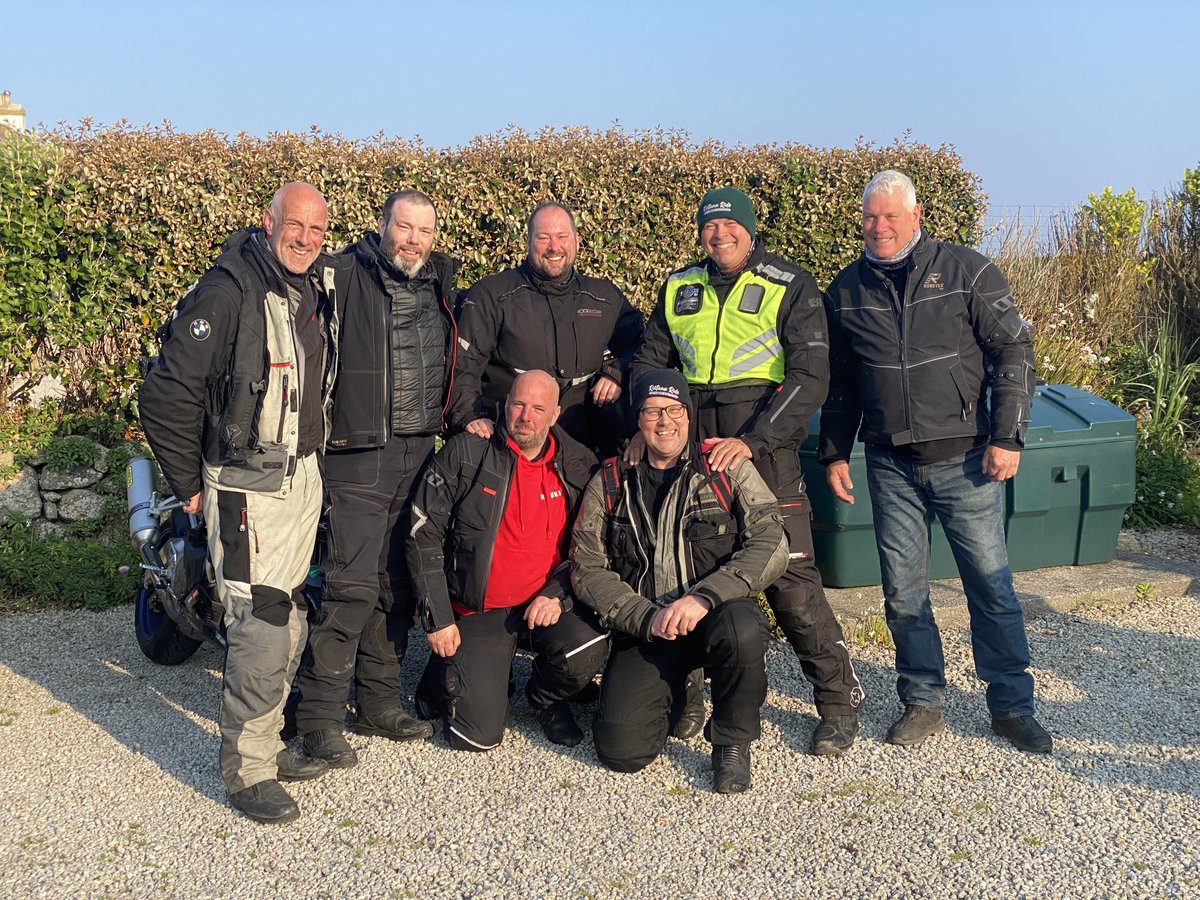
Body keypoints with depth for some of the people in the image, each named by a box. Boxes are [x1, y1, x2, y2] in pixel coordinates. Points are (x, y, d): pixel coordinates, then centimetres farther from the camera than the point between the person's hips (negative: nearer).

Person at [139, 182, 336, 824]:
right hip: (248, 487, -8)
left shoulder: (317, 290, 8)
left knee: (288, 621, 14)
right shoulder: (228, 292, -16)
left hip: (305, 477, 8)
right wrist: (190, 484, -10)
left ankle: (266, 741, 28)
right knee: (261, 625, -8)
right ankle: (246, 769, 6)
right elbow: (166, 395, -17)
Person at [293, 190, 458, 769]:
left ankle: (379, 701, 25)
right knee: (353, 584, -9)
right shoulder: (345, 276, -8)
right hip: (359, 456, -6)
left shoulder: (441, 285, 12)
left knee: (397, 583, 12)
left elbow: (461, 358, 24)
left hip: (419, 454, 7)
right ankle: (319, 716, 2)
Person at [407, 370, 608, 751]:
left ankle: (545, 697, 7)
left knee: (588, 648, -30)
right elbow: (423, 535, -5)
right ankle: (444, 673, 23)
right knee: (479, 734, -12)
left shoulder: (579, 466, 2)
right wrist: (438, 619, -8)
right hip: (477, 612, -2)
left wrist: (557, 594, -12)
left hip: (545, 605, 3)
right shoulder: (465, 453, -7)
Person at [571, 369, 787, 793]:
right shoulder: (610, 484, 6)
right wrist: (647, 618, -15)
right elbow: (587, 570, 1)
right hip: (643, 631, 2)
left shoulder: (728, 469, 2)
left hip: (718, 614, -1)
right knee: (622, 749, -16)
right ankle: (678, 697, 20)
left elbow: (771, 545, -9)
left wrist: (704, 597, -23)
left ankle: (732, 742, -8)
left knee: (742, 629, -37)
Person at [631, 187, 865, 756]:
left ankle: (839, 701, 6)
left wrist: (752, 442, -18)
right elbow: (650, 361, 18)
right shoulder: (679, 289, 13)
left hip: (764, 451, -4)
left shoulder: (790, 288, -1)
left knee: (790, 579, -8)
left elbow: (810, 378, -9)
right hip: (691, 452, 5)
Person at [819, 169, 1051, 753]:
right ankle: (923, 703, 22)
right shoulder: (846, 290, 8)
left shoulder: (966, 272, -2)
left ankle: (1012, 705, 18)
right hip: (891, 468, 3)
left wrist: (1008, 436, -9)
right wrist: (834, 453, 12)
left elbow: (1014, 351, -2)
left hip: (966, 461, -3)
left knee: (991, 585, 3)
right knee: (903, 594, 7)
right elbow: (839, 382, 16)